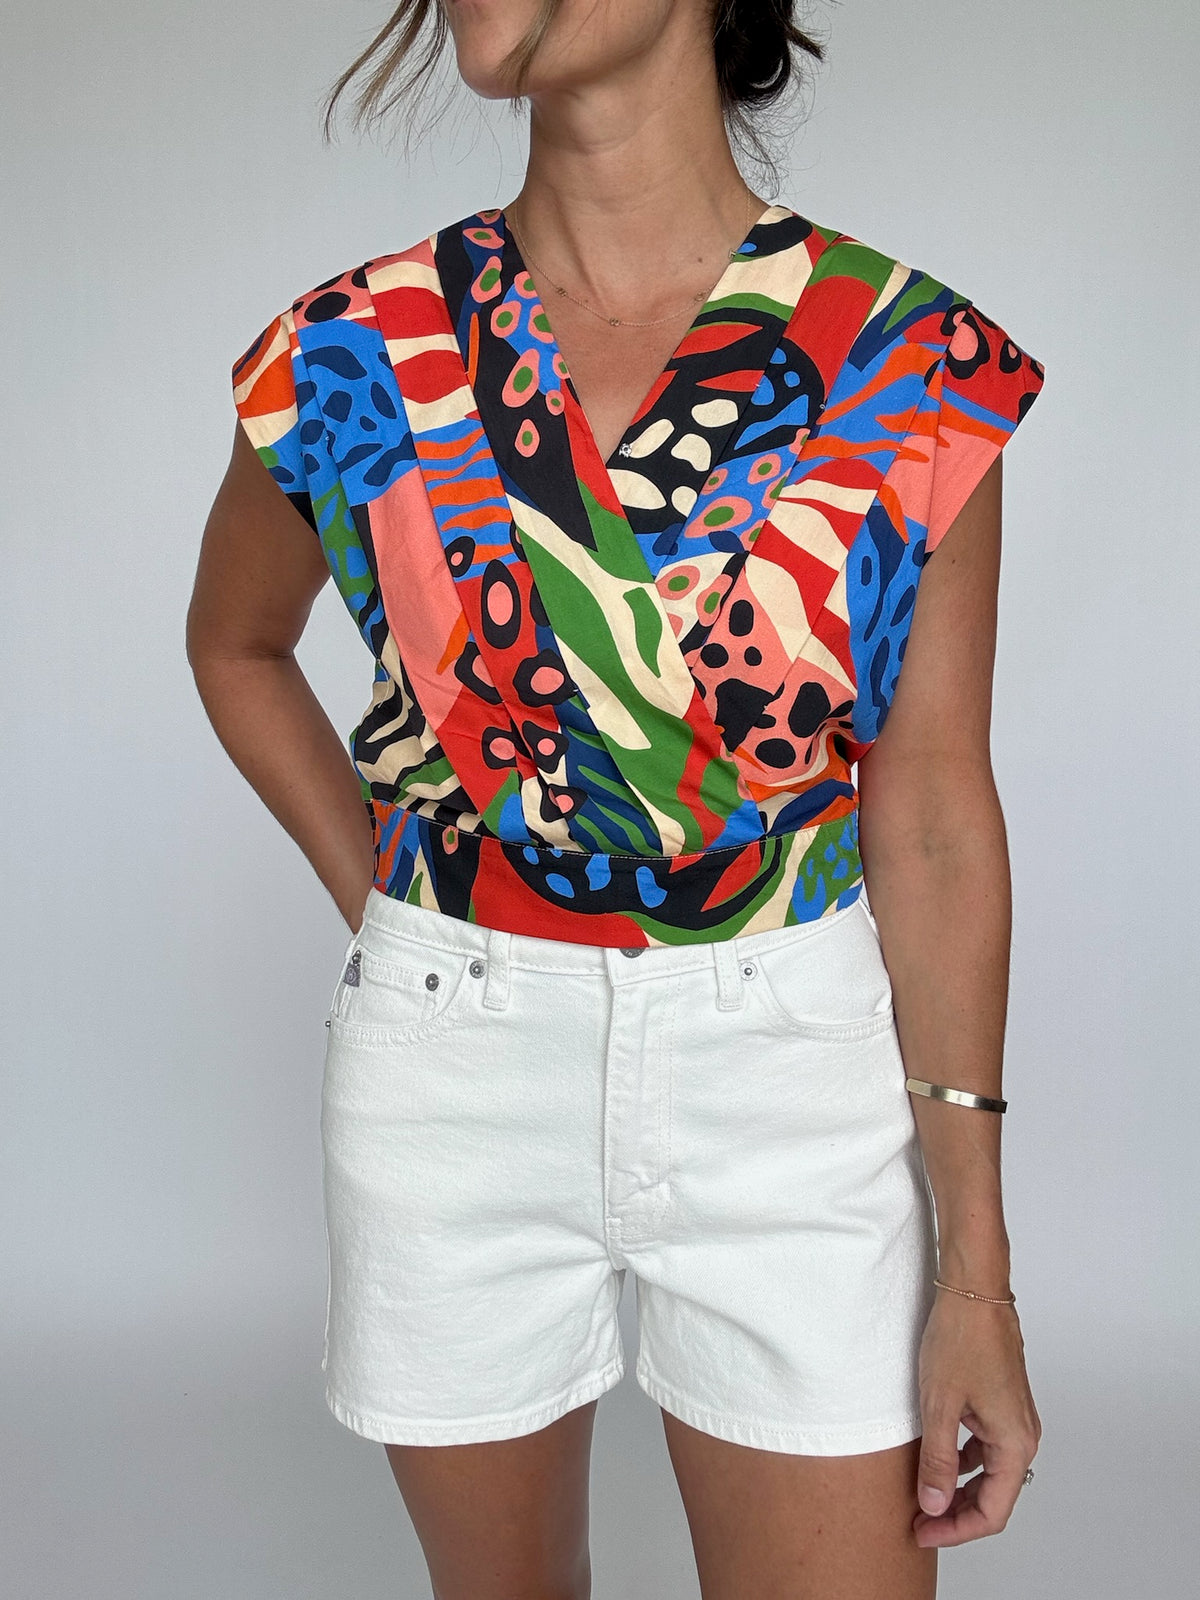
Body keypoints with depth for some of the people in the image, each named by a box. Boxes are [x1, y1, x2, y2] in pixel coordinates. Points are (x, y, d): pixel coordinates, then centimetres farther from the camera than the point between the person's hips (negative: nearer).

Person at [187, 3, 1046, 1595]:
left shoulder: (918, 368, -9)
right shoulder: (355, 356, -5)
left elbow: (933, 818, -7)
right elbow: (234, 644, 14)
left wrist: (977, 1265, -5)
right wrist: (380, 904, 4)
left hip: (793, 1062, -1)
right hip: (454, 1062, 2)